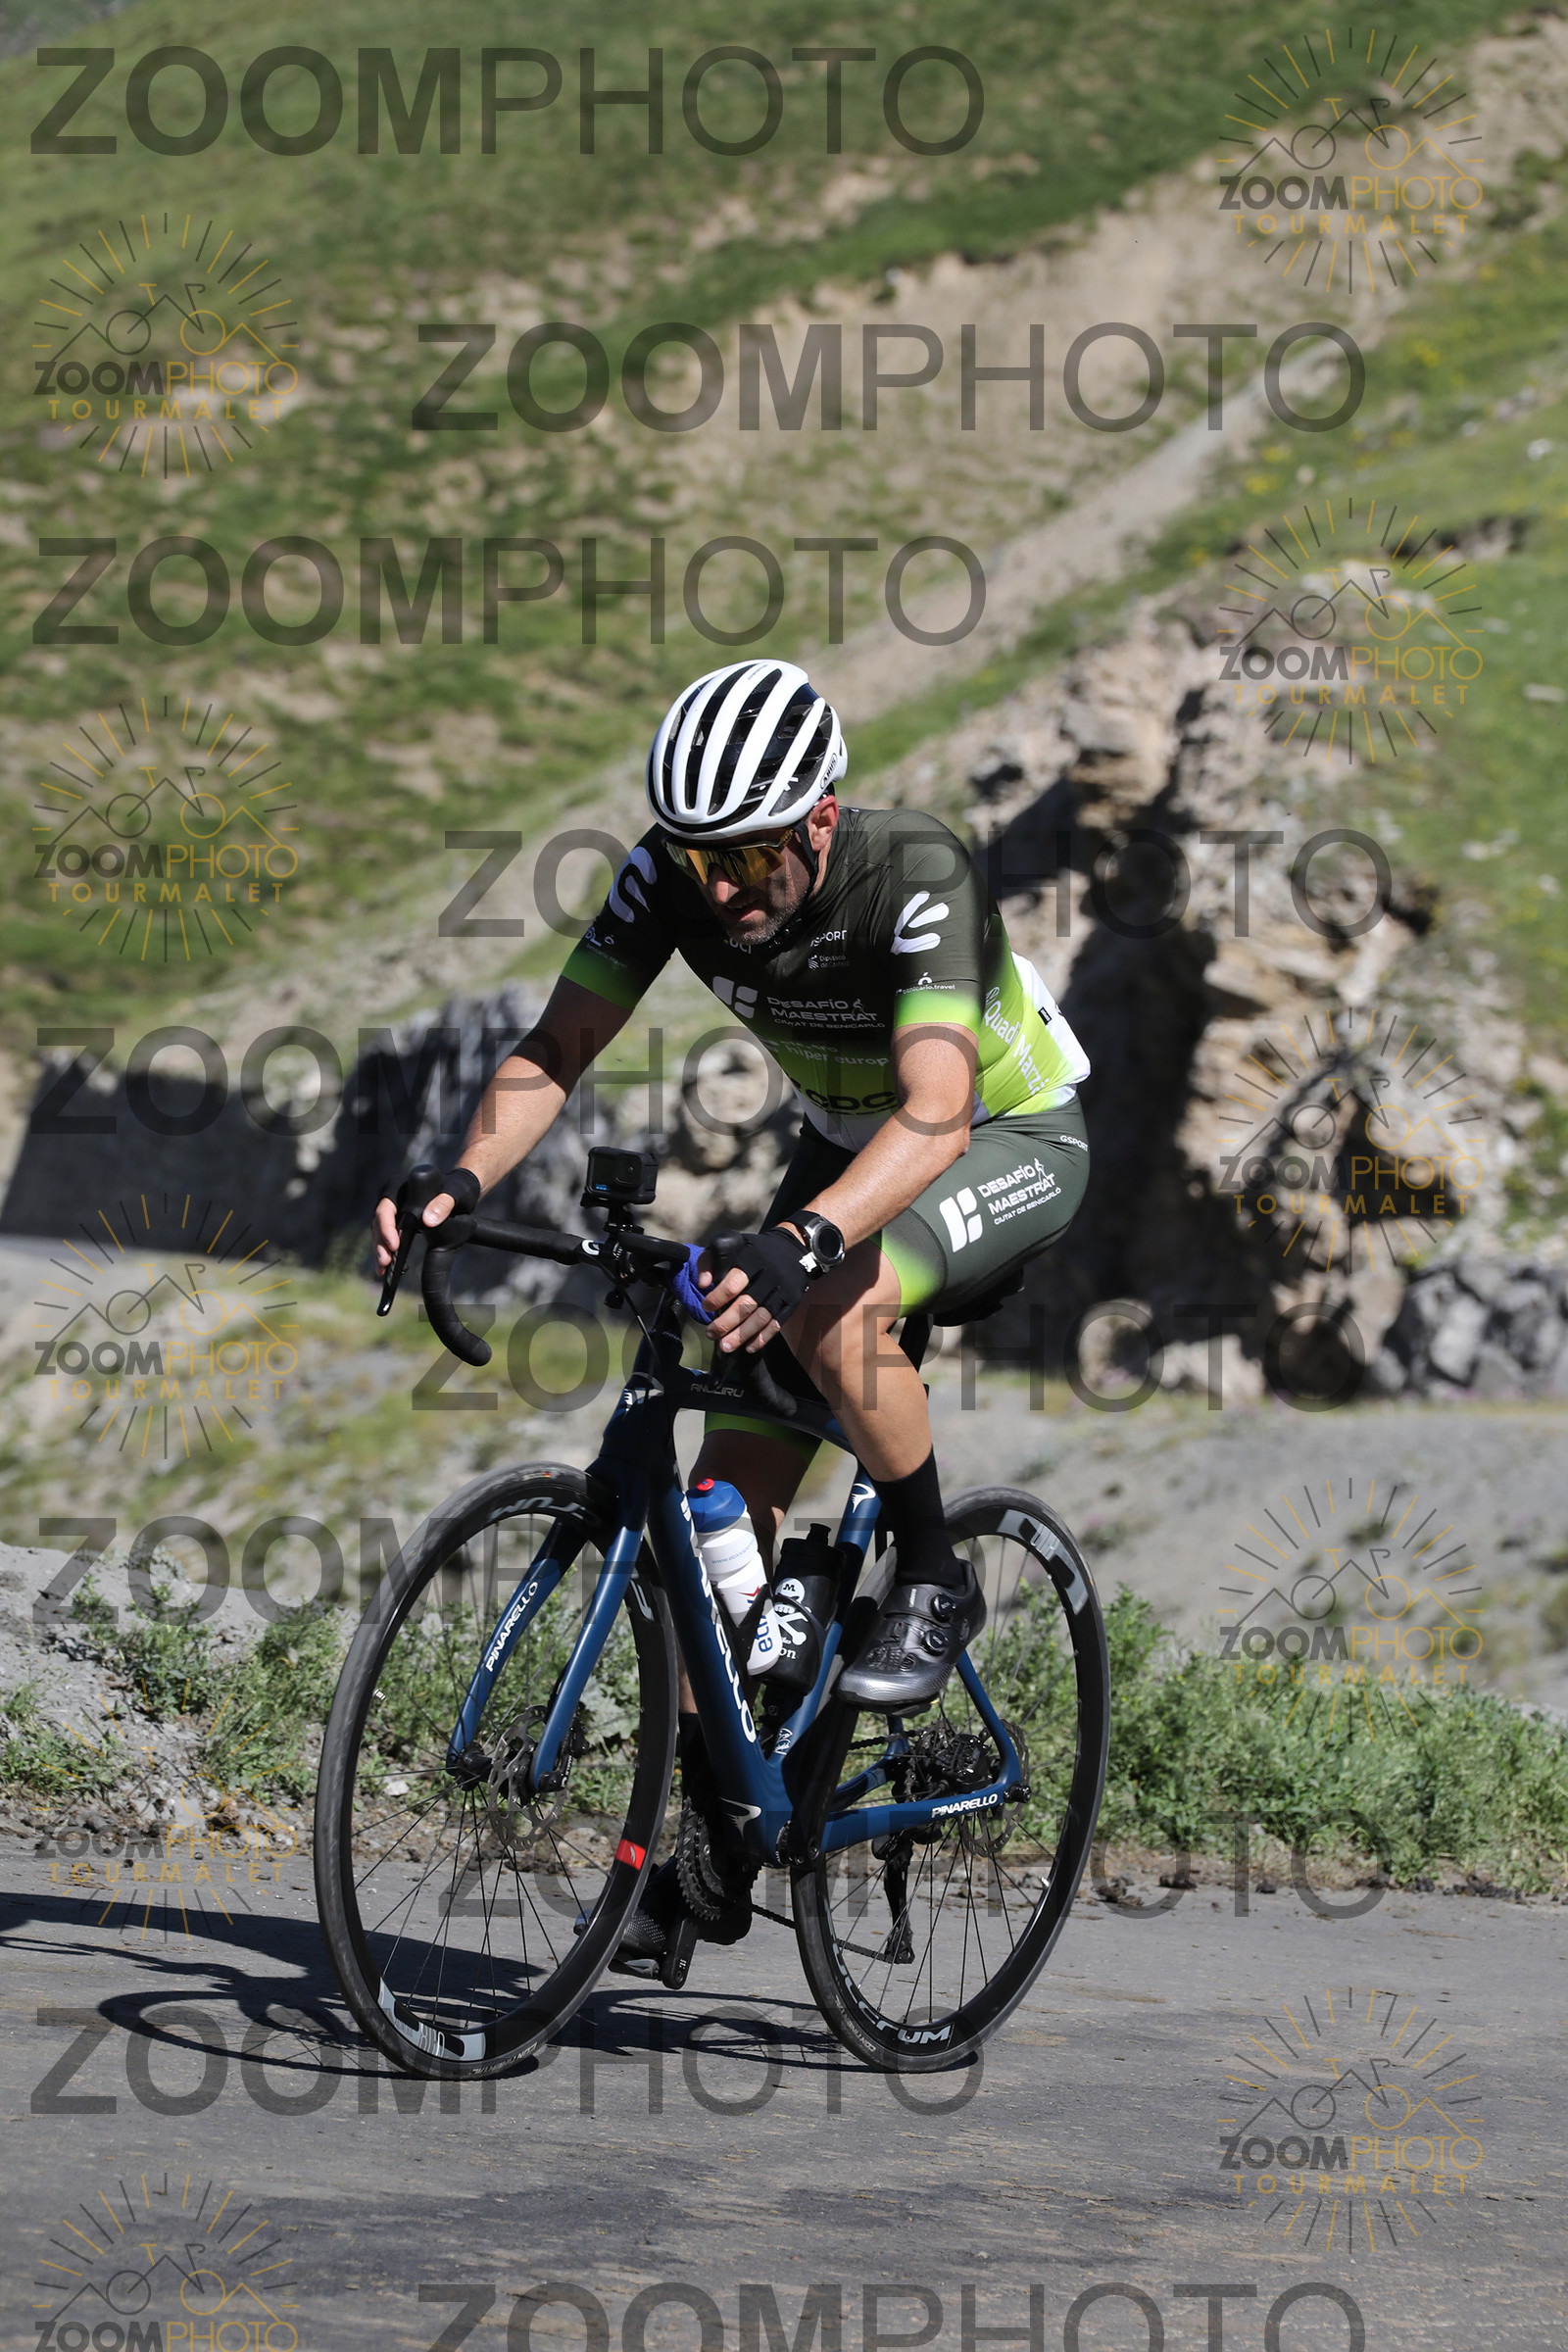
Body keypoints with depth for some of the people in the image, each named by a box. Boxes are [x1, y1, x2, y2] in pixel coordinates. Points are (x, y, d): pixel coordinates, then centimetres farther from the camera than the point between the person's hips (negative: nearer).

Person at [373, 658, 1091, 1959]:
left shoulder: (919, 876, -36)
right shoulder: (673, 877, -20)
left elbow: (935, 1113, -48)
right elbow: (557, 1046, -20)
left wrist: (801, 1243, -64)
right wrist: (459, 1186, -39)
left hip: (1016, 1138, -6)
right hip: (847, 1145, 6)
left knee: (830, 1311, -37)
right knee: (729, 1497, -4)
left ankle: (935, 1581, -13)